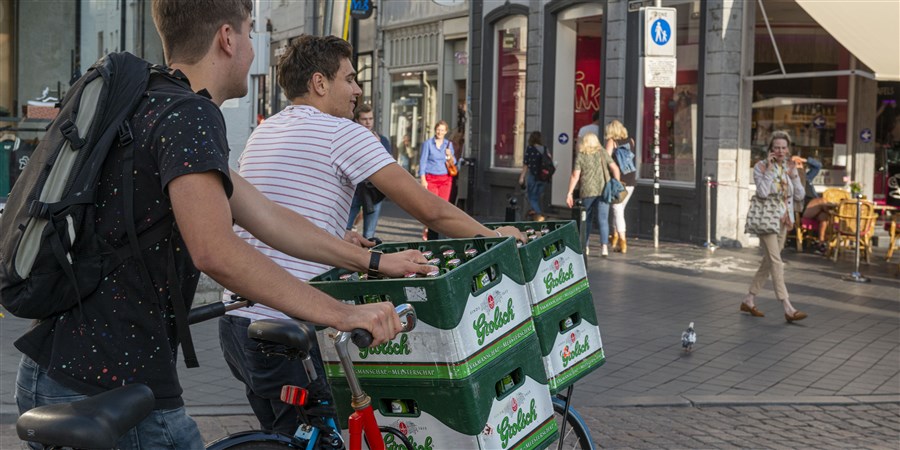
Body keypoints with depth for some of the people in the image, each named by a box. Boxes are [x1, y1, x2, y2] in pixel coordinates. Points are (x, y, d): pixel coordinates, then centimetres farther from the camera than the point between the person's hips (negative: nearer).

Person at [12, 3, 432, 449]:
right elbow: (215, 252, -29)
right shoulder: (191, 115, -15)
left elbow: (266, 217, 18)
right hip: (110, 392, -10)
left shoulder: (153, 105, 16)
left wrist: (373, 261, 21)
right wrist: (343, 314, -25)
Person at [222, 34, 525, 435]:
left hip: (237, 321, 9)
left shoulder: (262, 133, 15)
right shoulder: (342, 133, -10)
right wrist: (494, 236, 0)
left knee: (282, 436, 21)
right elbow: (429, 209, -12)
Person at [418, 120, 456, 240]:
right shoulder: (428, 143, 1)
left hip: (445, 178, 4)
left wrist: (450, 156, -7)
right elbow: (422, 161, -1)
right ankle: (428, 228, 5)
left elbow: (454, 162, 16)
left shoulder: (449, 144, 12)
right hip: (431, 178, -3)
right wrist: (423, 179, -8)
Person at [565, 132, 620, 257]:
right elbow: (615, 168, -1)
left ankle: (585, 247, 21)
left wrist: (569, 193, -2)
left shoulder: (580, 156, 0)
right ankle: (604, 246, -18)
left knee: (587, 219, 16)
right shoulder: (602, 153, 5)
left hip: (588, 191, 0)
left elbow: (575, 176, -5)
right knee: (603, 219, -4)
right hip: (603, 190, 0)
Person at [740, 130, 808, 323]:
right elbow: (762, 192, -22)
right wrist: (770, 169, -20)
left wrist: (793, 173, -8)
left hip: (783, 220, 7)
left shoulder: (789, 167, 7)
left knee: (768, 262, 12)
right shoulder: (761, 167, -8)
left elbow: (800, 195, 3)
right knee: (776, 263, -10)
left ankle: (749, 300, 24)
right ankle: (788, 309, -14)